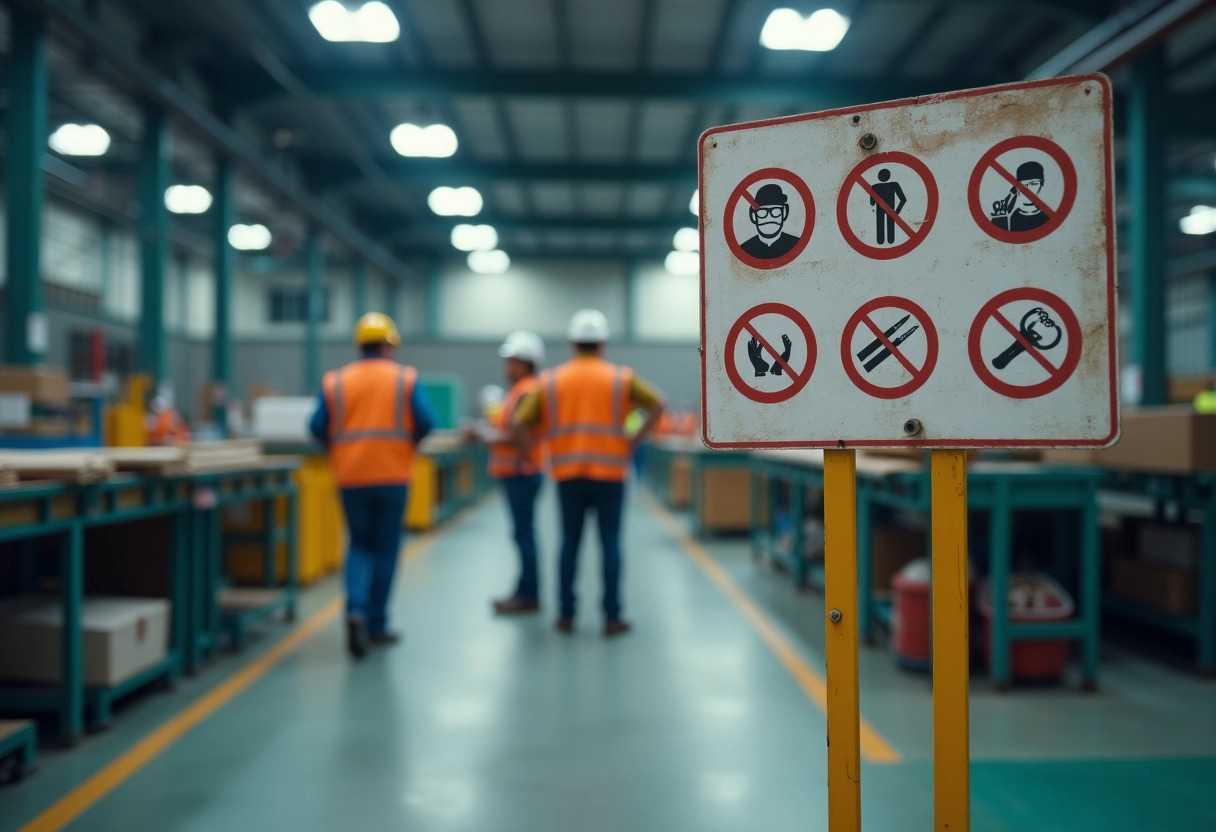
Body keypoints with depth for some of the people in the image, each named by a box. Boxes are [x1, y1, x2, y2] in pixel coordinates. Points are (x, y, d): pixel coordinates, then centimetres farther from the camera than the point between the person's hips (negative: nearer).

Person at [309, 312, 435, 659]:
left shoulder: (335, 381, 3)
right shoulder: (406, 378, -1)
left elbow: (318, 427, -2)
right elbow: (426, 421, -10)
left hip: (351, 476, 2)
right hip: (392, 474, -2)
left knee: (359, 544, 16)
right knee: (385, 549, 10)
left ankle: (356, 608, -6)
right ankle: (376, 624, 15)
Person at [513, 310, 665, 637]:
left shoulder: (550, 380, 6)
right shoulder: (621, 378, 2)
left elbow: (520, 423, 1)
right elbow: (657, 405, -7)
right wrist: (635, 440, -5)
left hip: (568, 475, 2)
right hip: (609, 474, -2)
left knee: (570, 543, 9)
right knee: (610, 544, 3)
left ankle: (566, 615, 13)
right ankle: (612, 617, 3)